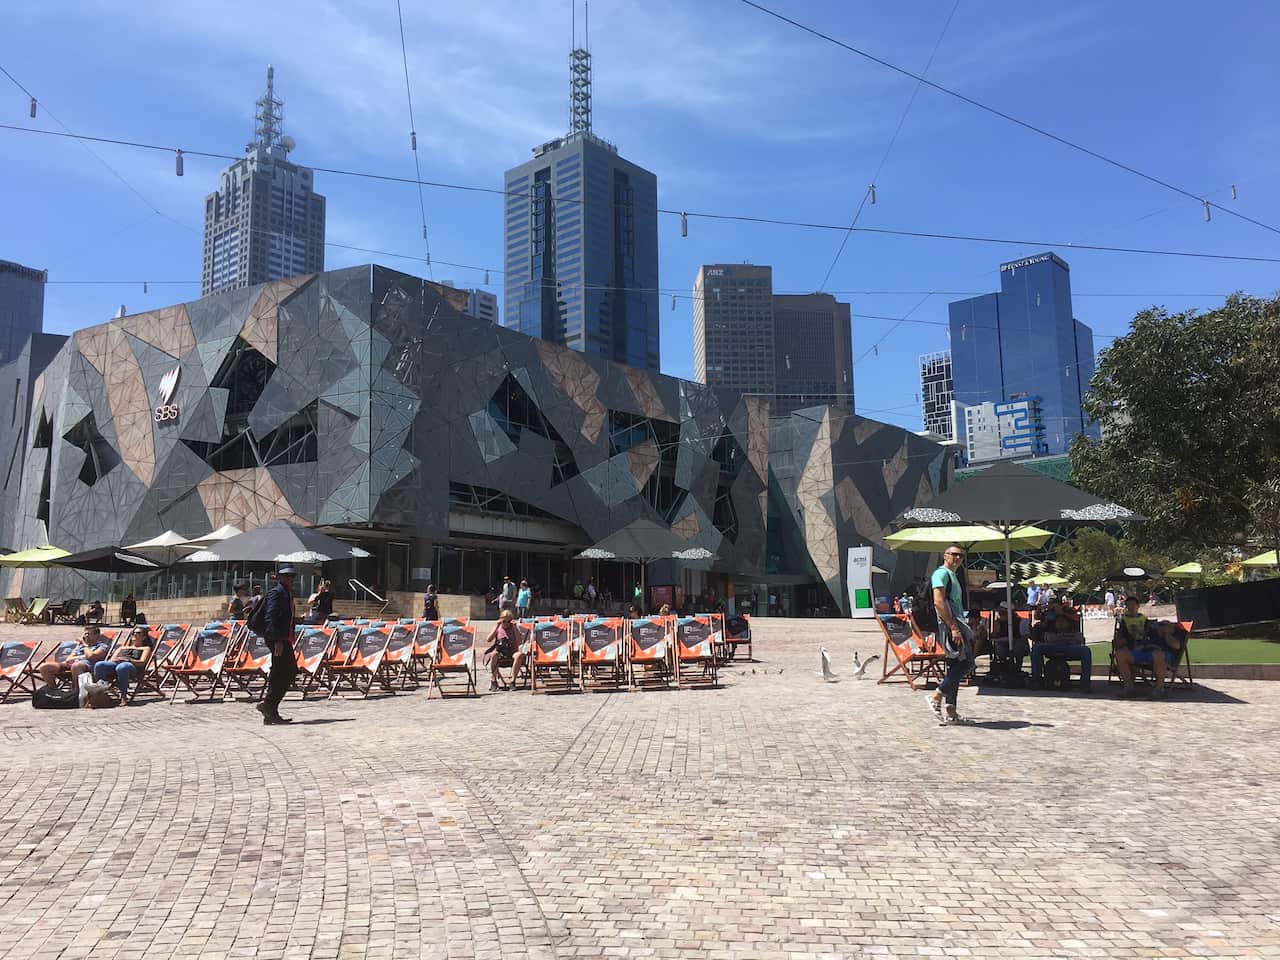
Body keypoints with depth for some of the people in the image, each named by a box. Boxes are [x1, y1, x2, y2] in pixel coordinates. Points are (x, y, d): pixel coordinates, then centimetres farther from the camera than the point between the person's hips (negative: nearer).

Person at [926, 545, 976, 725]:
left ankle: (950, 712, 10)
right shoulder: (941, 573, -7)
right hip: (950, 624, -11)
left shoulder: (953, 576, 25)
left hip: (956, 624, 11)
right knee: (965, 663, -15)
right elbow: (938, 602, -19)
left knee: (956, 666, 8)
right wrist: (954, 628, -25)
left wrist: (958, 627, 20)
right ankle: (937, 697, -9)